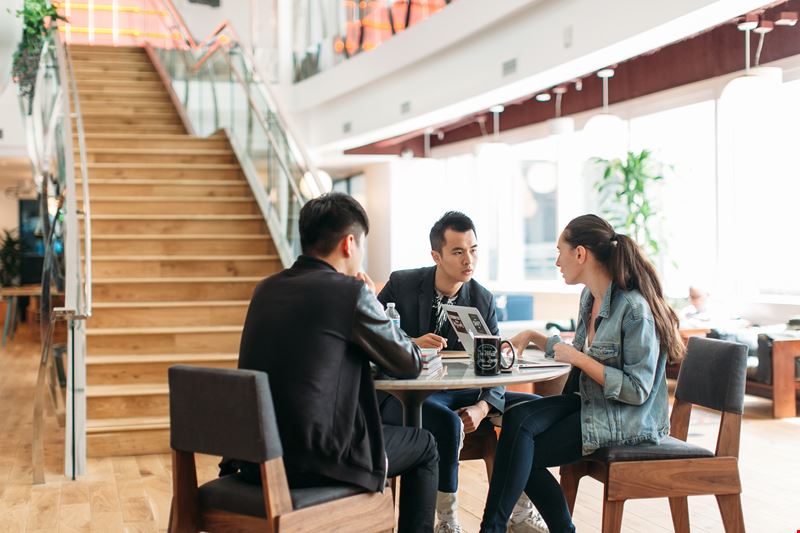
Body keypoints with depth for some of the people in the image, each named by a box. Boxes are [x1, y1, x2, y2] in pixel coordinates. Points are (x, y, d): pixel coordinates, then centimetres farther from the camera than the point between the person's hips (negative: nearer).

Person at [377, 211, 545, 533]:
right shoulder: (401, 285, -7)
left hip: (460, 392, 5)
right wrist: (411, 345, -25)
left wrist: (482, 408, -19)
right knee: (446, 421, -37)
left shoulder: (483, 300, 3)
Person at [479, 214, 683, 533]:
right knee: (517, 419, -16)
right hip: (589, 402, 8)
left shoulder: (635, 309, -20)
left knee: (522, 451, -17)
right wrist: (534, 338, 12)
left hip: (627, 419, -8)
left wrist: (578, 358, -22)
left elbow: (637, 390, -21)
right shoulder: (589, 297, 8)